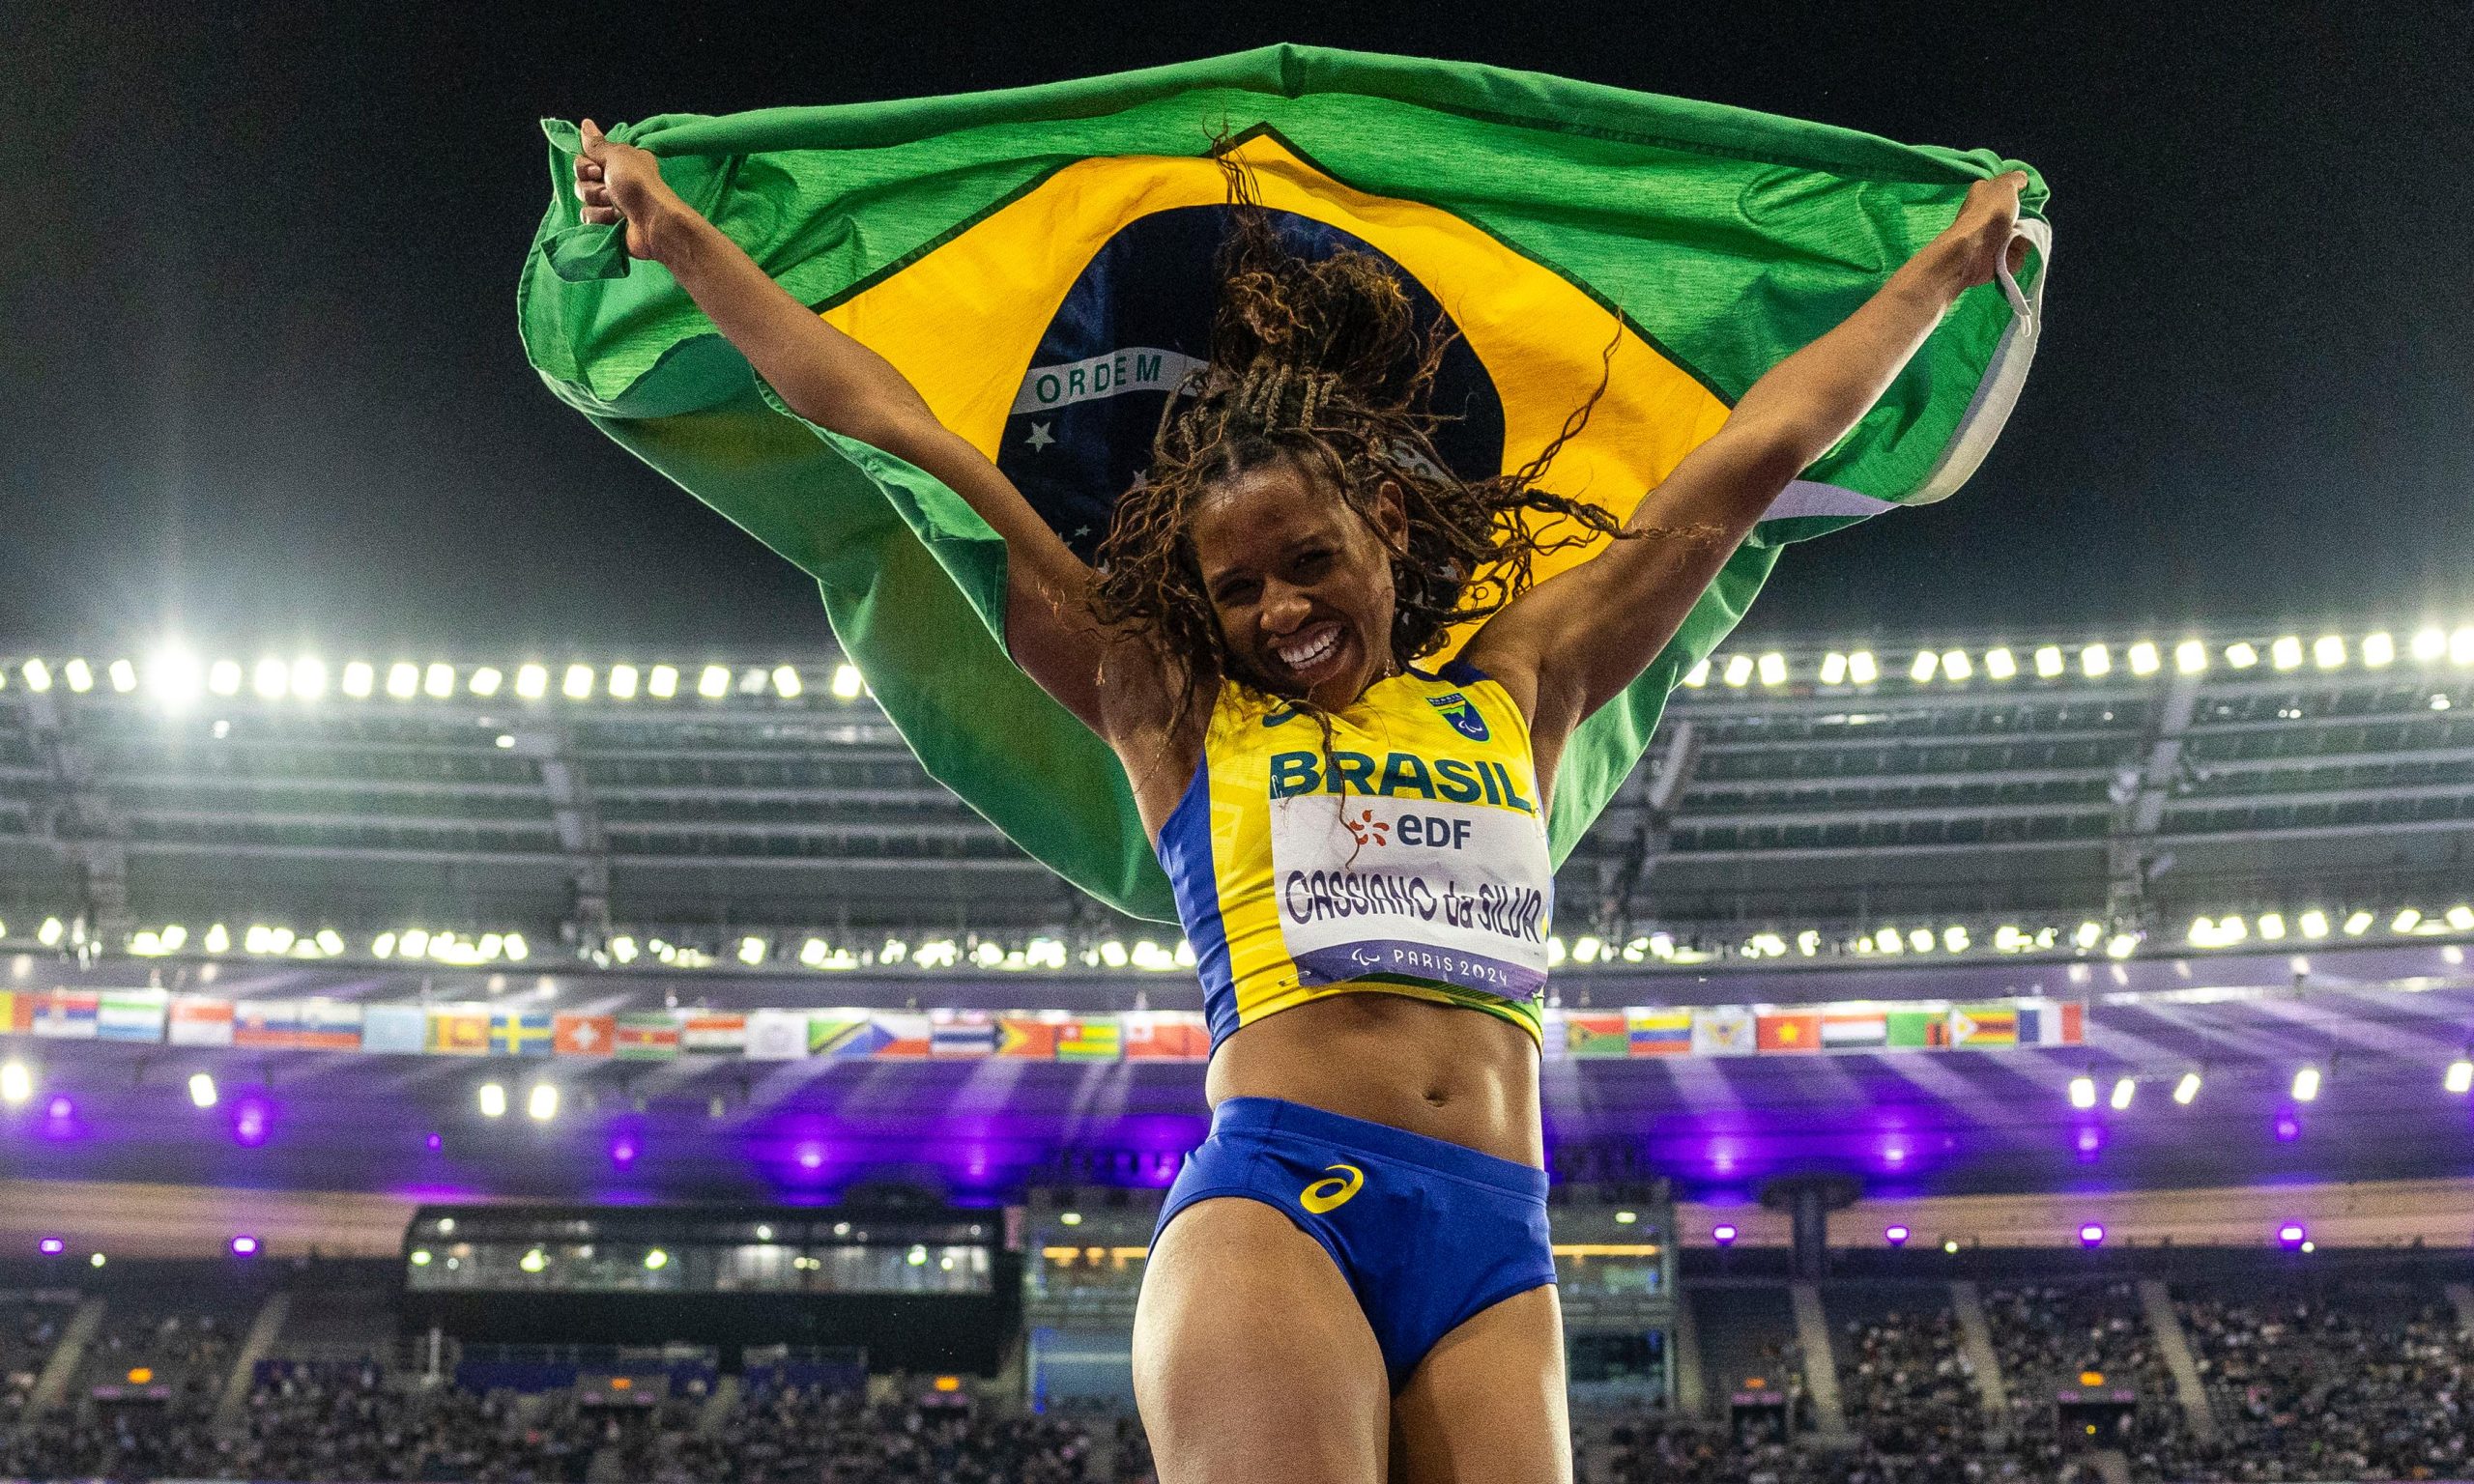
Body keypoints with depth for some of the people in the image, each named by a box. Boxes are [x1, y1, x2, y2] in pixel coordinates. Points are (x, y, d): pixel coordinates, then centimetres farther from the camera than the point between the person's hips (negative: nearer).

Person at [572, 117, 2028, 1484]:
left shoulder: (1514, 687, 20)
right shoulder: (1174, 707, 15)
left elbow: (1758, 449, 27)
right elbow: (894, 434, 16)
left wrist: (1942, 271, 34)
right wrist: (684, 237, 20)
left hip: (1495, 1247, 3)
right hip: (1271, 1201, -3)